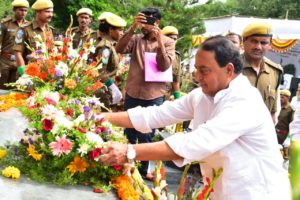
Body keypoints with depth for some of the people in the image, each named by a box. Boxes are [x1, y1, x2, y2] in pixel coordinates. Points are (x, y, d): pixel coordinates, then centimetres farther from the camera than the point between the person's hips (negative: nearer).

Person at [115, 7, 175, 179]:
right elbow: (119, 49, -12)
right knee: (129, 133, 15)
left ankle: (143, 169, 23)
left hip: (154, 97, -2)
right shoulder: (136, 39, 4)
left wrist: (159, 40, -20)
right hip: (132, 94, 3)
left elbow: (164, 66, -13)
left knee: (146, 136, 8)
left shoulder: (168, 42, 0)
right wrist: (133, 28, -22)